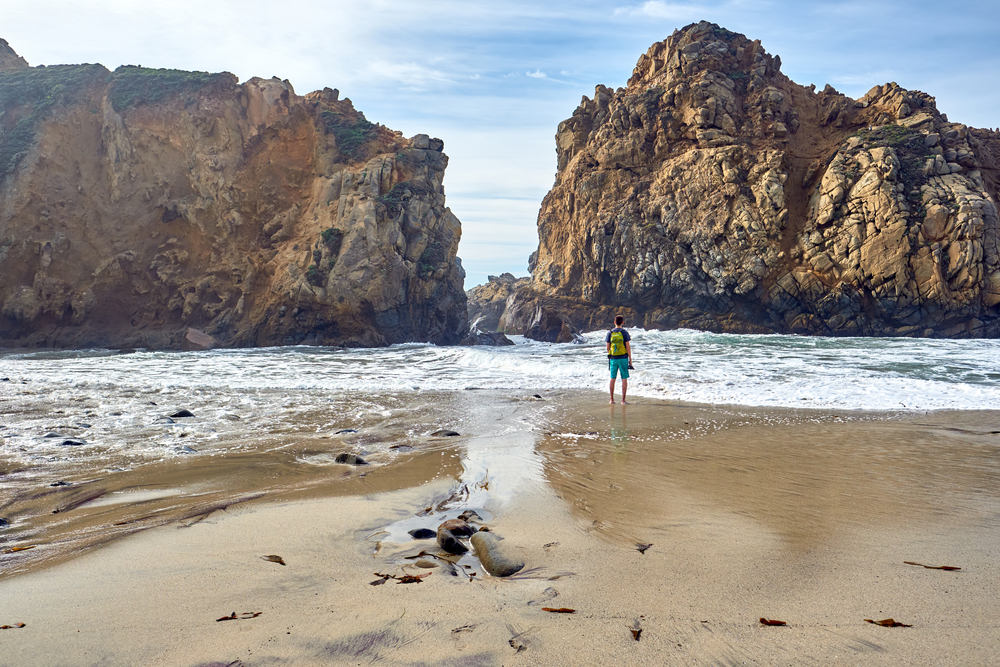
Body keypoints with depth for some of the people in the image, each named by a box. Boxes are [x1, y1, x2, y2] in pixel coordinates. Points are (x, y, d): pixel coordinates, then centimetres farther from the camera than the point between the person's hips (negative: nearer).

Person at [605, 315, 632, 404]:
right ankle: (623, 400, 0)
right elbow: (628, 347, -8)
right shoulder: (624, 333, -6)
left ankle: (612, 399, 16)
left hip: (613, 359, 3)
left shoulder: (610, 333, 2)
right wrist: (630, 359, -1)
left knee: (612, 379, 11)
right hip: (623, 358, -3)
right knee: (624, 379, 2)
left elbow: (608, 347, 4)